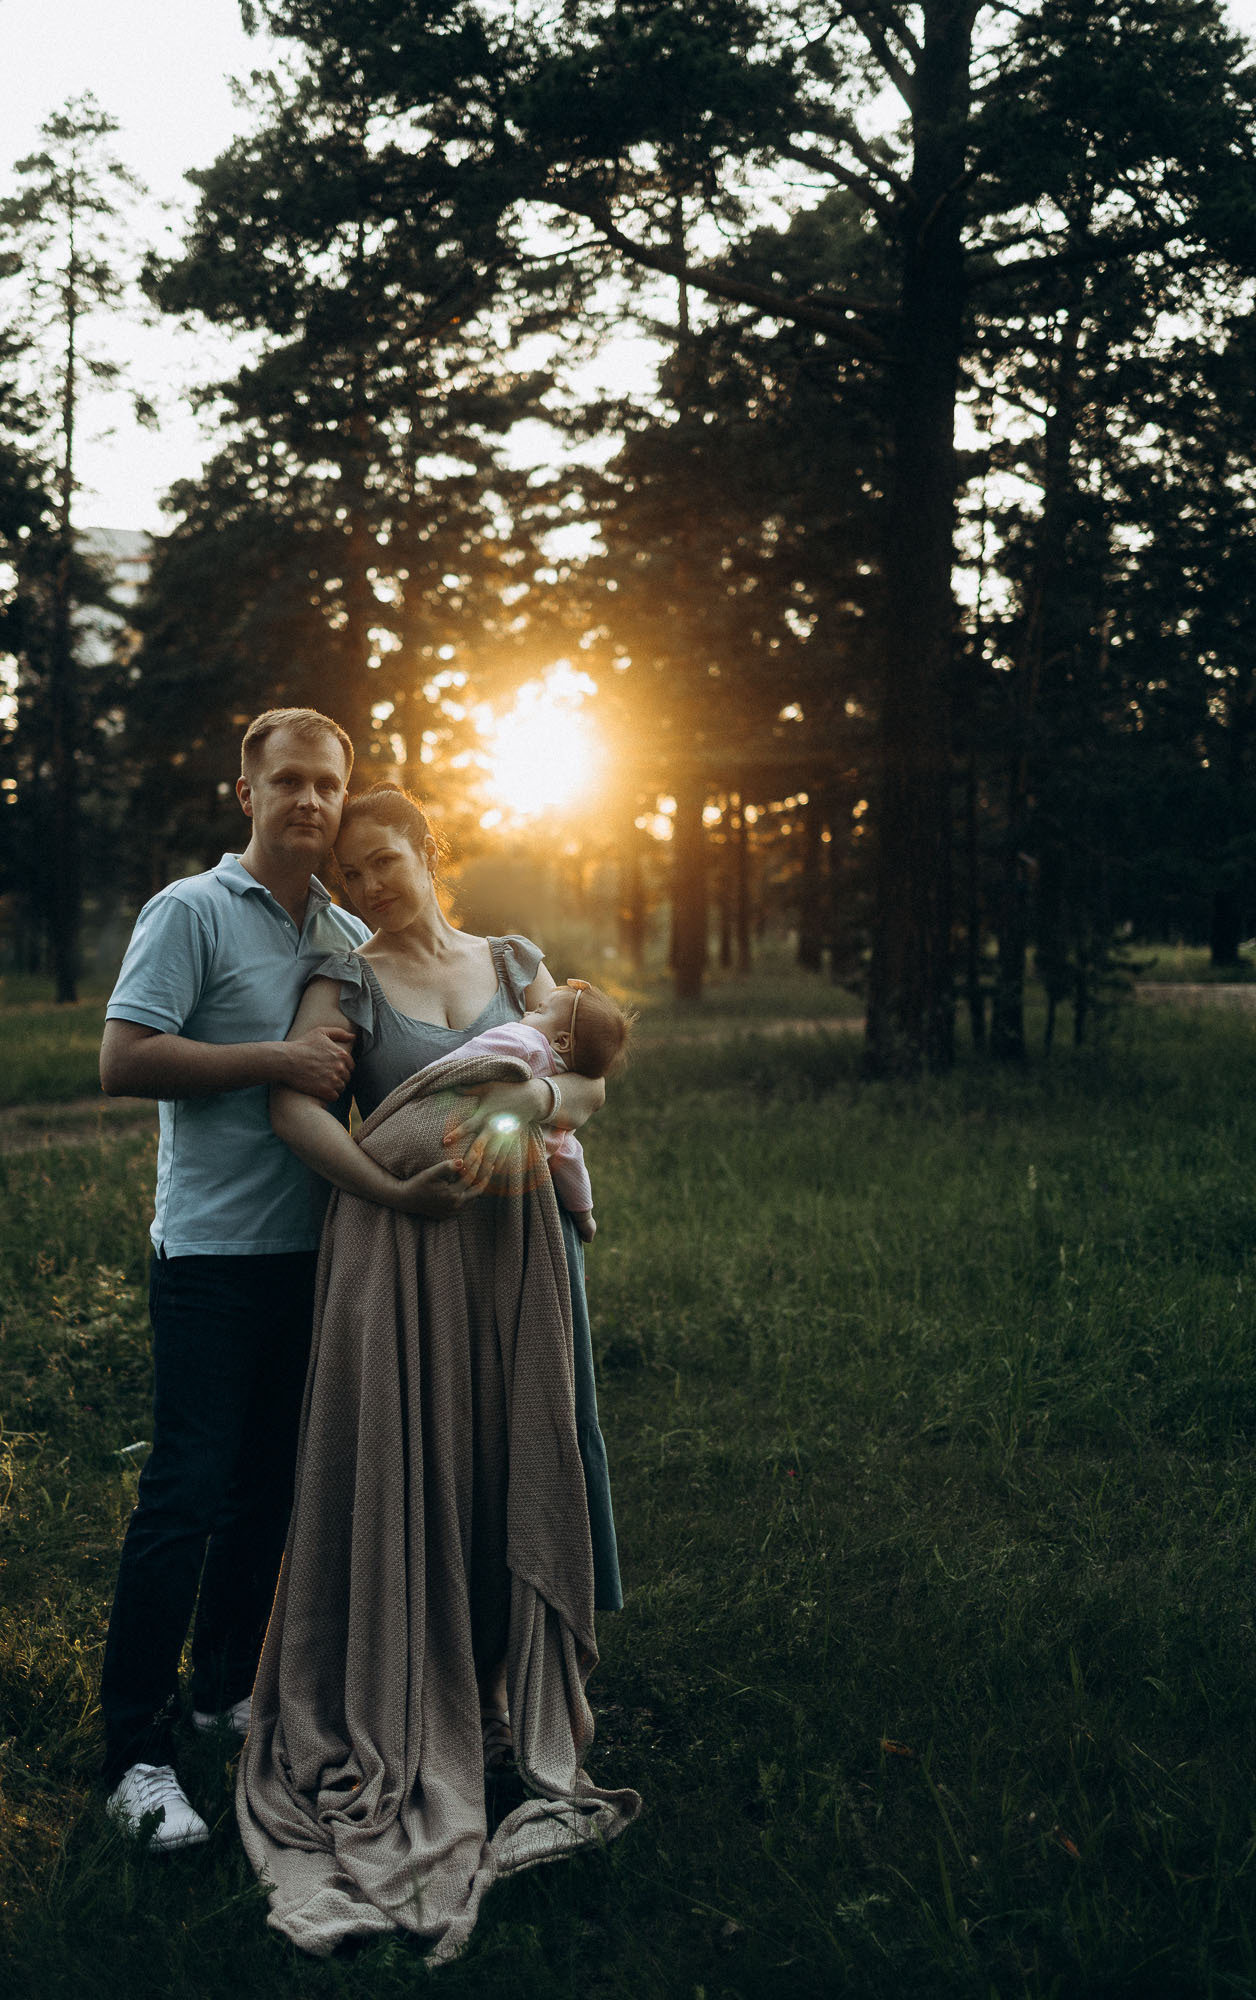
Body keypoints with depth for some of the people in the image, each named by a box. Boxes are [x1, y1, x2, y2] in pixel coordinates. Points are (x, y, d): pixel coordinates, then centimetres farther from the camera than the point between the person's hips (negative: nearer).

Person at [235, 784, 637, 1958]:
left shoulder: (512, 962, 12)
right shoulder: (347, 982, 3)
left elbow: (589, 1084, 4)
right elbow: (291, 1103, -11)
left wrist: (520, 1102, -17)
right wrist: (395, 1189, -21)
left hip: (519, 1242, 3)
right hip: (401, 1249, -3)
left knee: (518, 1462, 6)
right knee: (404, 1470, -2)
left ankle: (513, 1701, 21)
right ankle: (398, 1729, 11)